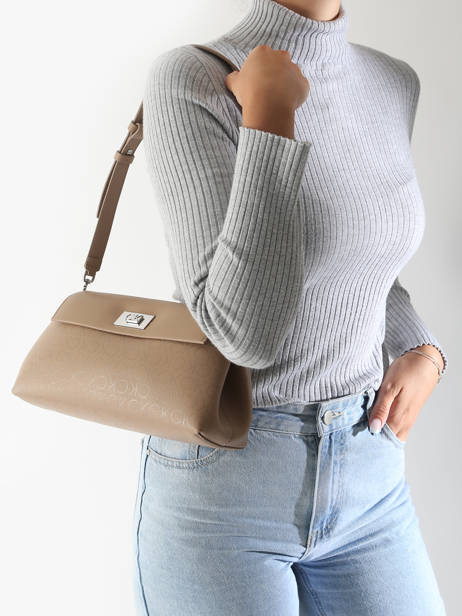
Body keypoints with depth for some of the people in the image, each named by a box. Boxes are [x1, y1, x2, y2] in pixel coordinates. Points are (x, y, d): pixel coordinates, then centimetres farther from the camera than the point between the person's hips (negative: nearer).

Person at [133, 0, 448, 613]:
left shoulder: (391, 85, 4)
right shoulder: (187, 80, -17)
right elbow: (244, 331, -25)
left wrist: (421, 353, 1)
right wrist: (267, 114, -22)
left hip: (364, 478, 6)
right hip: (220, 486, -5)